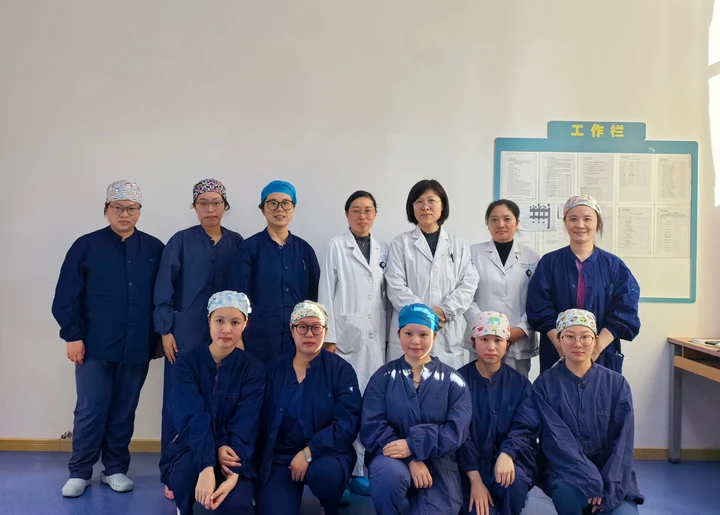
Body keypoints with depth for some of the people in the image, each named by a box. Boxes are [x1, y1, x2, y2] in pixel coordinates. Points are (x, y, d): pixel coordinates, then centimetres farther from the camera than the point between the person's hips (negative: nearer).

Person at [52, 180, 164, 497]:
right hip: (94, 347, -1)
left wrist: (160, 335, 5)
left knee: (124, 412, 10)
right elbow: (65, 297, -1)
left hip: (137, 348, 2)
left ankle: (115, 469, 24)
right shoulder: (86, 246, 0)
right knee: (90, 411, 3)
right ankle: (80, 472, 19)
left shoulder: (154, 249, 5)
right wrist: (72, 336, -7)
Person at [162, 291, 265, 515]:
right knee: (187, 464, -35)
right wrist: (207, 466, -35)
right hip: (191, 446, 1)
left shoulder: (253, 369, -6)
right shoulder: (186, 362, -7)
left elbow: (245, 426, -15)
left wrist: (233, 475, -31)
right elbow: (192, 417, -20)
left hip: (233, 453, -1)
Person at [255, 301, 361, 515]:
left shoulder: (340, 370, -5)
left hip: (324, 453, -1)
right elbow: (262, 418, 3)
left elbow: (347, 423, -13)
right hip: (279, 457, 2)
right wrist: (261, 460, -12)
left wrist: (308, 452, -21)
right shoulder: (275, 369, 4)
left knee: (325, 472, -34)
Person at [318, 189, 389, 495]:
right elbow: (326, 294, -3)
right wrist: (328, 337, -8)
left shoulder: (383, 251, 13)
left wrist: (389, 335, 8)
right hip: (346, 336, -4)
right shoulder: (336, 247, 1)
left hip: (376, 338, 4)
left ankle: (360, 469, 13)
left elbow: (387, 296, 13)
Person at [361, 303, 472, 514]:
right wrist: (411, 460, -19)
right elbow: (372, 427, -7)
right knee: (389, 472, -35)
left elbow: (456, 430, -7)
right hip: (393, 455, -1)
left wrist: (413, 445, -20)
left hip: (437, 464, 2)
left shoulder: (452, 381, 5)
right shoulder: (383, 377, 4)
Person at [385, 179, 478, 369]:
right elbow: (396, 287, -2)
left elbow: (468, 284, 3)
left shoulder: (459, 244, 13)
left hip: (449, 333, 2)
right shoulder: (400, 243, 7)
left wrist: (444, 311, -11)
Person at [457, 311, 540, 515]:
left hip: (510, 460, 1)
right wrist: (475, 479, -18)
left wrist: (506, 454, -29)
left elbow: (526, 427, -7)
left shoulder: (520, 383, 4)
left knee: (514, 480, -32)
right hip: (470, 467, -1)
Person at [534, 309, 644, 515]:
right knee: (569, 493, -33)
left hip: (608, 472, 2)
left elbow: (623, 441, -4)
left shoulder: (617, 383, 2)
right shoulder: (545, 384, -3)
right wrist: (591, 481, -23)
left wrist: (610, 488, -17)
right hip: (563, 470, -1)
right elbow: (555, 440, -12)